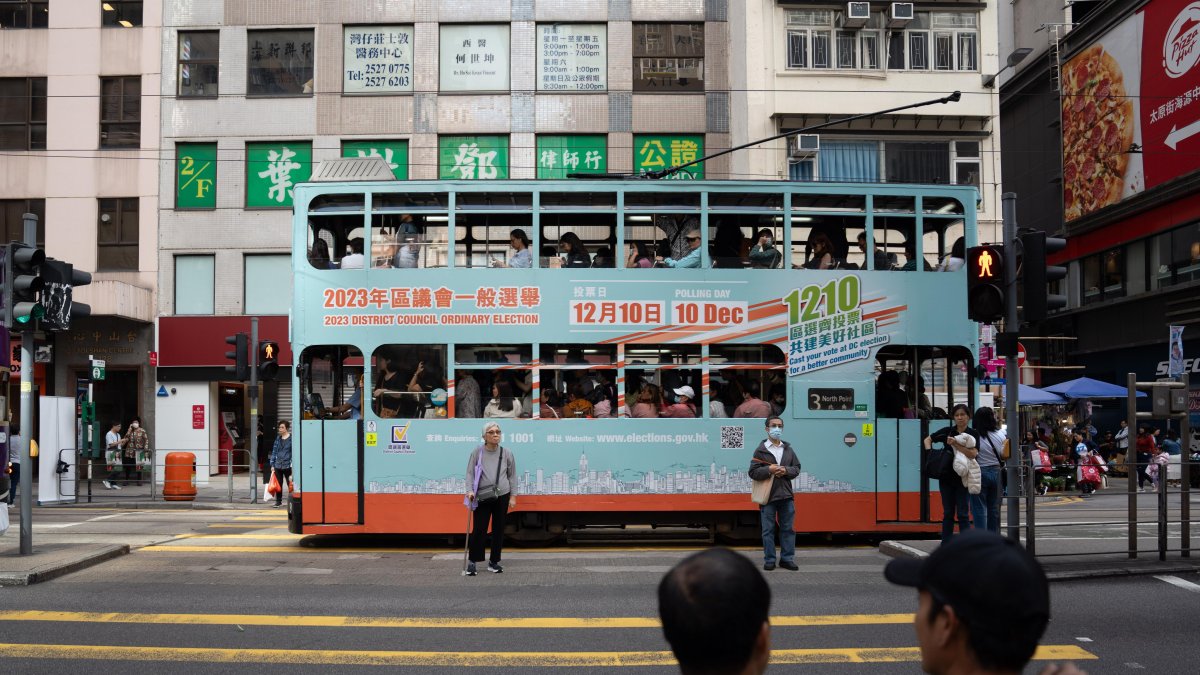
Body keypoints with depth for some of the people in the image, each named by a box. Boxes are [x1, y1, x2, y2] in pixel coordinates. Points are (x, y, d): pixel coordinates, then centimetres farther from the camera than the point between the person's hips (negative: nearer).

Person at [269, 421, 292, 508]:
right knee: (278, 484, 9)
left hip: (287, 465, -5)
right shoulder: (278, 438, 9)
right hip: (278, 465, 5)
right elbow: (274, 451, 13)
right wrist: (272, 464, 10)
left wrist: (292, 465, -11)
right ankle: (278, 501, 18)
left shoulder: (291, 438, -6)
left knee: (290, 484, 2)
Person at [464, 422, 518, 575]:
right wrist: (470, 490, -14)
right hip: (482, 497, -2)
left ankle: (494, 561, 19)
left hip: (502, 496, 2)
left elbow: (512, 475, 9)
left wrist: (513, 496, 6)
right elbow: (470, 473, 0)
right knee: (478, 530, -3)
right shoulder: (477, 452, -1)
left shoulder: (506, 453, 3)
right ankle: (472, 562, 9)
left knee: (498, 530, 7)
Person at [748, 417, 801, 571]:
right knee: (768, 530, 2)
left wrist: (786, 470, -9)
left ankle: (787, 558, 16)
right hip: (768, 496, -4)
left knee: (788, 529, 7)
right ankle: (769, 560, 9)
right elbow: (753, 472, -6)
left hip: (786, 496, 4)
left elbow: (797, 468, 11)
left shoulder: (788, 449, 10)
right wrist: (769, 470, -19)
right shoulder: (761, 450, -2)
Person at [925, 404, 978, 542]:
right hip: (946, 477, 3)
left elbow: (972, 454, -16)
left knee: (963, 514, -2)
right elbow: (928, 439, 15)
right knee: (948, 513, 10)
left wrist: (956, 444, -20)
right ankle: (945, 543, 15)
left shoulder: (973, 434, -2)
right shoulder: (947, 431, 5)